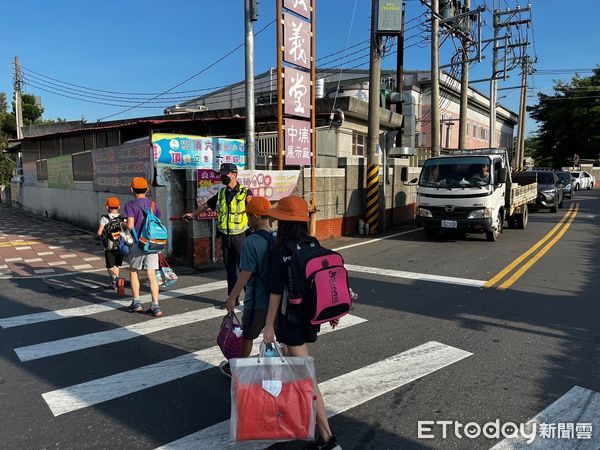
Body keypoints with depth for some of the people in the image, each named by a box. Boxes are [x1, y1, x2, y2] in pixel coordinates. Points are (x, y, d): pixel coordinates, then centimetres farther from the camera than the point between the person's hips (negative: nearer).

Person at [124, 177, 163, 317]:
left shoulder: (130, 205, -7)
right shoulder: (153, 204, 8)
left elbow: (130, 225, -17)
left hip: (137, 243, -3)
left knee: (133, 272, 17)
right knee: (152, 275, 3)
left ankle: (136, 303, 21)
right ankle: (155, 307, -1)